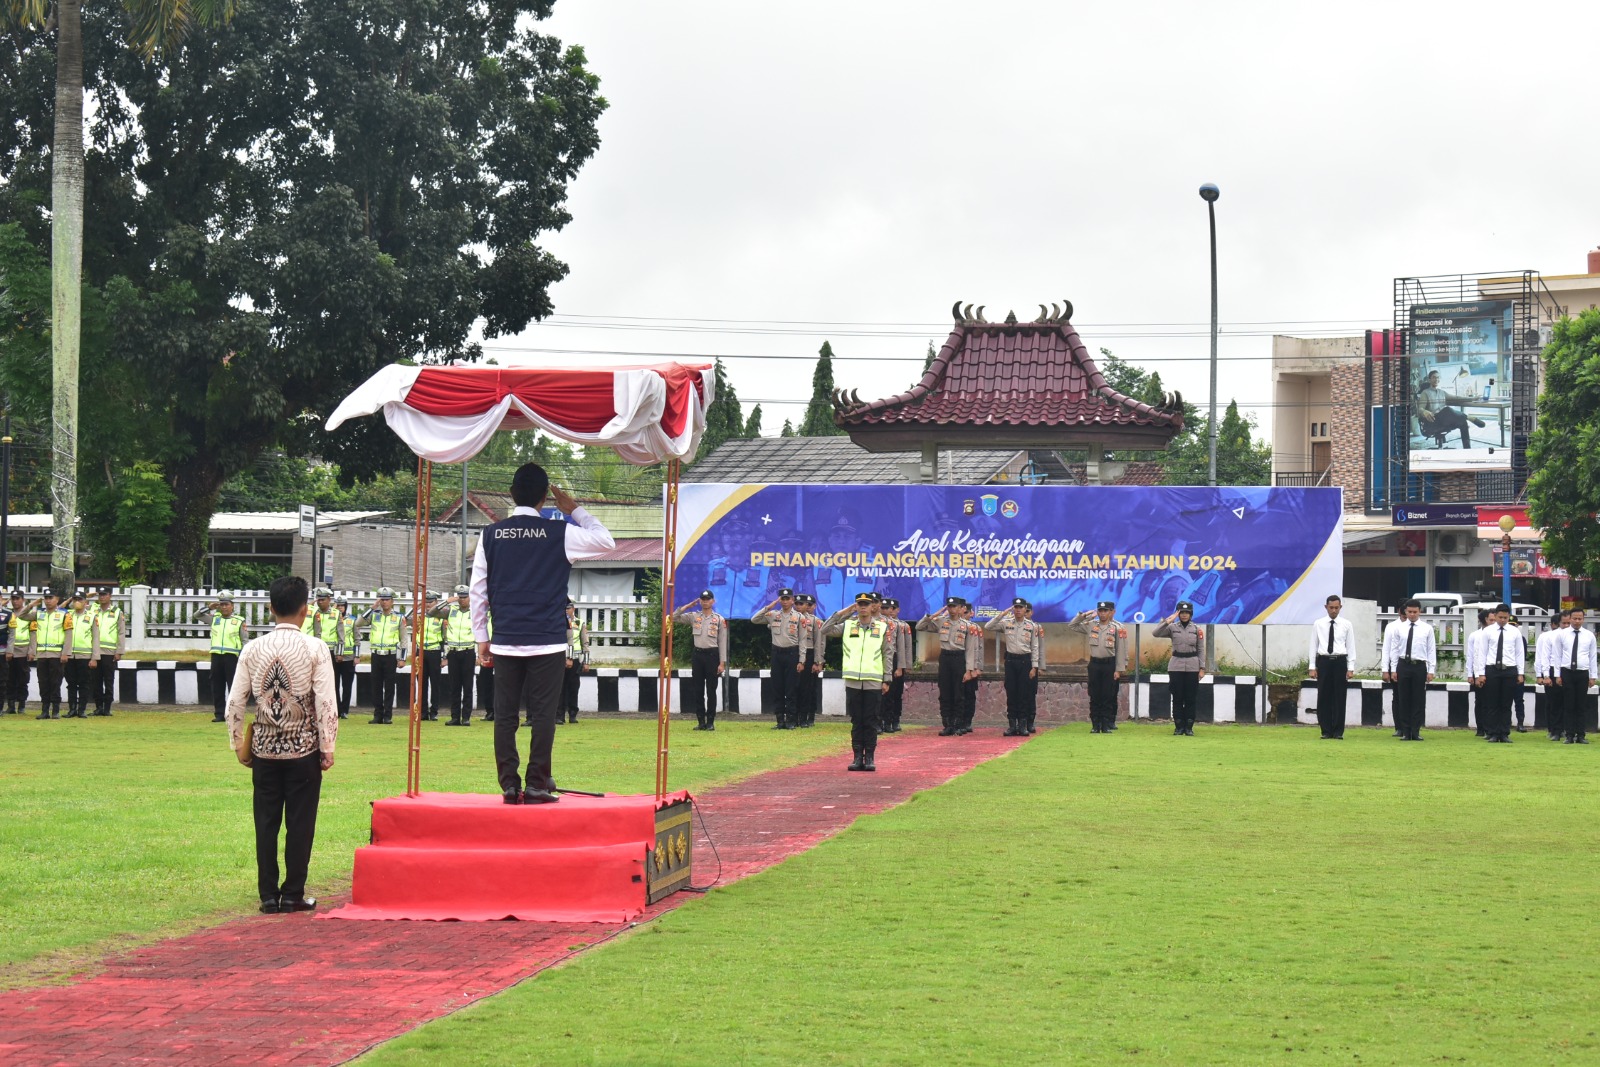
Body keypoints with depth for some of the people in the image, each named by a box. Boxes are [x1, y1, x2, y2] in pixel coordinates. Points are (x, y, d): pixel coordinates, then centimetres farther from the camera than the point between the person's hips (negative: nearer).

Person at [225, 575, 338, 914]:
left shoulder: (253, 649, 1)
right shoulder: (315, 648, -8)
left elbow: (235, 702, 2)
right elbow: (326, 703, -11)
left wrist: (239, 745, 12)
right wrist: (328, 748, -3)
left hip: (265, 748, 3)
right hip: (303, 747, -3)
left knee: (266, 823, 7)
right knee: (300, 823, 4)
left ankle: (268, 895, 10)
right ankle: (293, 895, 6)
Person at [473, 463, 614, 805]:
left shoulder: (491, 534, 4)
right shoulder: (559, 533, -4)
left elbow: (478, 590, 6)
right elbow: (606, 541, 7)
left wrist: (481, 637, 13)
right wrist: (575, 511, 16)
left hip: (505, 642, 2)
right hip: (547, 642, -2)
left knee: (505, 715, 5)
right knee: (543, 715, 0)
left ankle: (509, 785, 3)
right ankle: (537, 785, -2)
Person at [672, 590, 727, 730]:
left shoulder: (720, 620, 1)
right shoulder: (694, 617, 7)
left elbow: (722, 642, -1)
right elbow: (674, 617, 3)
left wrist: (722, 663, -7)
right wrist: (688, 606, 0)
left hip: (712, 655, -3)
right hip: (697, 655, 3)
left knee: (711, 690, 0)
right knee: (697, 690, 4)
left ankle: (710, 722, 6)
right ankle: (701, 721, 10)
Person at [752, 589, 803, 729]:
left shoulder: (798, 617, 1)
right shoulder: (772, 615, 7)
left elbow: (802, 640, -1)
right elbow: (754, 620, -2)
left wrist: (801, 661, -6)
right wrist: (768, 607, -8)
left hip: (792, 653, -3)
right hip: (777, 653, 3)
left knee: (791, 689, -1)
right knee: (777, 688, 4)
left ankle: (790, 720, 4)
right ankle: (780, 720, 9)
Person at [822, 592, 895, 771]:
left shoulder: (882, 628, 5)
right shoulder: (847, 626, 8)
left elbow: (888, 654, 6)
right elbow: (825, 631, 3)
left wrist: (887, 680, 1)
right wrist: (841, 613, 0)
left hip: (873, 682, -1)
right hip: (853, 681, 1)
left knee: (870, 722, 2)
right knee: (856, 721, 5)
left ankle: (870, 758, 7)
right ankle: (858, 757, 9)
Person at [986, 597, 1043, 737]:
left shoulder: (1032, 626, 1)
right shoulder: (1006, 623, 3)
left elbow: (1035, 647, 2)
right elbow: (987, 627, -4)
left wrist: (1034, 667, -3)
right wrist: (1001, 615, -10)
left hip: (1025, 660, -1)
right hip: (1011, 660, 1)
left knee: (1024, 694, 1)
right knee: (1011, 693, 3)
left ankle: (1023, 725, 6)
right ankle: (1012, 725, 7)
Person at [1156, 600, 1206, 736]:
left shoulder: (1197, 630, 5)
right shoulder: (1172, 627, 4)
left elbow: (1201, 650, 5)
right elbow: (1156, 633, -10)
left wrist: (1202, 668, 0)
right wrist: (1167, 621, -17)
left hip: (1192, 667, 0)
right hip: (1176, 665, 0)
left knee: (1190, 698, 2)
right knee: (1177, 698, 1)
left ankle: (1189, 727, 7)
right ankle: (1179, 727, 7)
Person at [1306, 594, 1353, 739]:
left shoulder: (1346, 625, 4)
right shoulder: (1318, 624, 6)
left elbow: (1351, 647, 4)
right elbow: (1313, 646, 6)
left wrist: (1350, 668, -3)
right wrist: (1312, 667, 0)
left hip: (1340, 662, -1)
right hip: (1323, 661, 1)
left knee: (1339, 698, 1)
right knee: (1323, 698, 2)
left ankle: (1338, 732, 7)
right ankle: (1326, 731, 8)